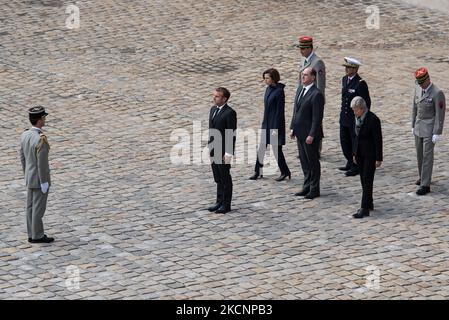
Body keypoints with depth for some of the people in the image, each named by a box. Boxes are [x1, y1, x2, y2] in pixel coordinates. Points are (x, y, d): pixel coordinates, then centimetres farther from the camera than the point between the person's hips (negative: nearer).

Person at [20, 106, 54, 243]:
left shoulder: (25, 135, -3)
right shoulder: (41, 140, -29)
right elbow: (42, 163, -25)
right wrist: (44, 183, -16)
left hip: (30, 177, 8)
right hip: (40, 179, -8)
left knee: (31, 206, 15)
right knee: (38, 208, 4)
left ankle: (32, 234, 24)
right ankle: (37, 236, 14)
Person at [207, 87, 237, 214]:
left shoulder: (230, 113, -15)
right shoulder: (213, 110, 11)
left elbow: (232, 134, -16)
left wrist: (228, 153, -19)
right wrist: (209, 148, 15)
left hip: (223, 152, -8)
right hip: (213, 151, 8)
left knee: (225, 178, 2)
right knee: (218, 178, 15)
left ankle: (226, 204, 9)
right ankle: (220, 202, 23)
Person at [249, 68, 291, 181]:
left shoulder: (279, 91, -17)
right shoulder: (268, 89, 8)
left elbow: (280, 111, -18)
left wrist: (275, 128, -19)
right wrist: (264, 123, 17)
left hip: (275, 124, -8)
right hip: (266, 123, 8)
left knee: (276, 148, 1)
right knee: (261, 148, 10)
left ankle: (285, 172, 14)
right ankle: (258, 172, 17)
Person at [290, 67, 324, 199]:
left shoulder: (316, 94, -18)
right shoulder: (300, 89, 9)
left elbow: (317, 117, -19)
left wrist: (311, 135, -20)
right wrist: (293, 128, 11)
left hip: (310, 134, -8)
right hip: (300, 133, 8)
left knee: (313, 161, 3)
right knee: (304, 161, 16)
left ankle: (314, 189, 13)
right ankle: (307, 187, 26)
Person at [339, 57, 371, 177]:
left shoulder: (360, 83, -18)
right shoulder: (344, 80, 7)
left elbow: (366, 102, -14)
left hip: (355, 120, -8)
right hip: (344, 118, 8)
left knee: (356, 143, 3)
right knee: (344, 142, 14)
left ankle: (357, 167, 13)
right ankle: (350, 163, 30)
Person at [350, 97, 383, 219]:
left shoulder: (373, 119, -19)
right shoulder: (357, 118, 4)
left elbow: (378, 140, -16)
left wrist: (378, 158, -15)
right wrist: (354, 153, 14)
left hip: (370, 154, -8)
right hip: (360, 152, 8)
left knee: (367, 180, -8)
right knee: (364, 180, 12)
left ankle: (365, 209, -9)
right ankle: (369, 204, 24)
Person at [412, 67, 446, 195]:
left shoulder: (437, 93, -21)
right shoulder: (418, 88, 1)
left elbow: (440, 114, -18)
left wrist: (437, 134, -18)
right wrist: (413, 126, 15)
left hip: (430, 129, -7)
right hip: (419, 127, 7)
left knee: (427, 156, -5)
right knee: (419, 153, 17)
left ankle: (425, 185, -2)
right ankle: (423, 176, 36)